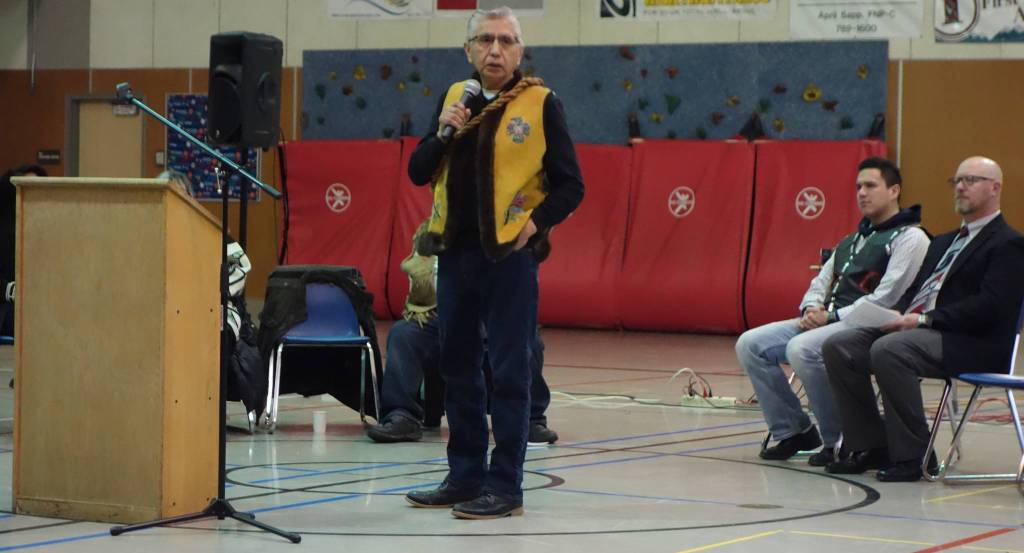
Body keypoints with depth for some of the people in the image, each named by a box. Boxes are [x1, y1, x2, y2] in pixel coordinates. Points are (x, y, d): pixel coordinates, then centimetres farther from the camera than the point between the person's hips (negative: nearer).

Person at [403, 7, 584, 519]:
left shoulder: (539, 104, -3)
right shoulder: (455, 99, 11)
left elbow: (570, 185, -1)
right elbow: (418, 173, 11)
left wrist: (535, 223, -14)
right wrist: (443, 133, -5)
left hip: (509, 254, -5)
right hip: (454, 251, 5)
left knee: (508, 371, -3)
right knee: (457, 367, 11)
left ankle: (505, 486, 2)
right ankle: (465, 477, 20)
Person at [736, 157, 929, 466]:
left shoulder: (909, 238, -3)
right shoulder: (853, 241, 25)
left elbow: (886, 298, -14)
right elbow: (821, 282, 25)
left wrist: (833, 317, -15)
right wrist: (811, 309, 1)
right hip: (824, 322, 9)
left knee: (801, 349, -35)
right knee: (750, 344, -5)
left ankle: (839, 441, -19)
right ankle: (793, 431, 1)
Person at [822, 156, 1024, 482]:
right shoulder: (944, 242, 27)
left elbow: (990, 306, -16)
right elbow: (915, 289, 22)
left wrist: (923, 319, -19)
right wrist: (900, 315, -3)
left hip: (973, 344, -9)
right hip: (913, 330, 9)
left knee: (888, 350, -34)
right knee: (838, 347, -8)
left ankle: (911, 456, -24)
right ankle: (872, 446, -4)